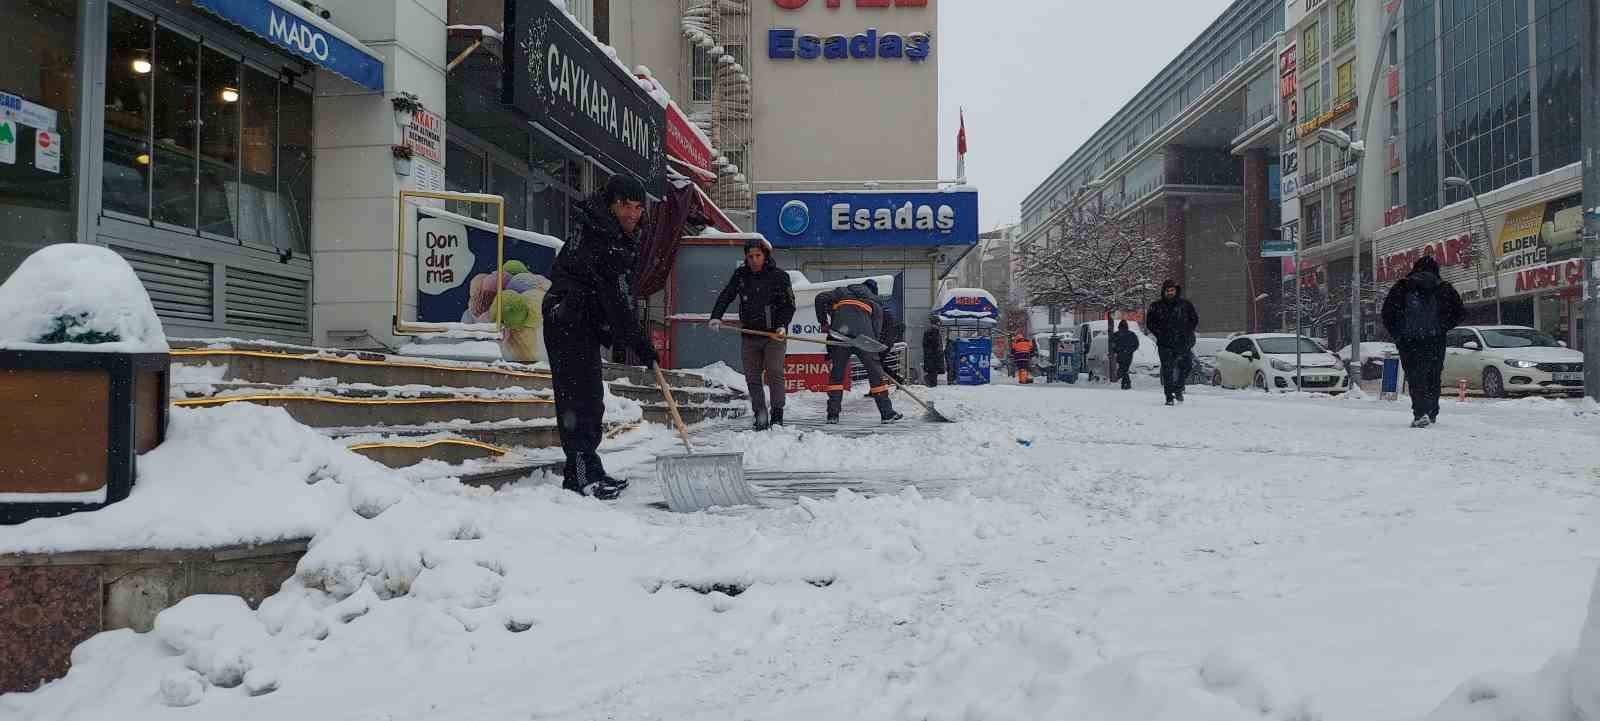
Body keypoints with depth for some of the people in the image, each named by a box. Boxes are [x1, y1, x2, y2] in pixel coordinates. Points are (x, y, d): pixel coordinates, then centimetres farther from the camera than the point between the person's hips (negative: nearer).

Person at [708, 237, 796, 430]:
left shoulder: (779, 276, -3)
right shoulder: (740, 275, 7)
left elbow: (789, 305, 0)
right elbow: (725, 296, 10)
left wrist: (783, 325, -15)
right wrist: (716, 317, -6)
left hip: (774, 335, -4)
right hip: (749, 335, 4)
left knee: (774, 374, -11)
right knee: (752, 377, 3)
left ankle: (777, 415, -4)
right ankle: (760, 416, 10)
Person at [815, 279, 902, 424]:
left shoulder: (842, 292, 28)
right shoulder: (874, 302, 27)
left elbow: (820, 298, 14)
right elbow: (877, 330, 18)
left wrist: (823, 322, 17)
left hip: (839, 335, 1)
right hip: (863, 336, -1)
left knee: (837, 373, 12)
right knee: (875, 371, 9)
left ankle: (832, 414, 8)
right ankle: (887, 413, 10)